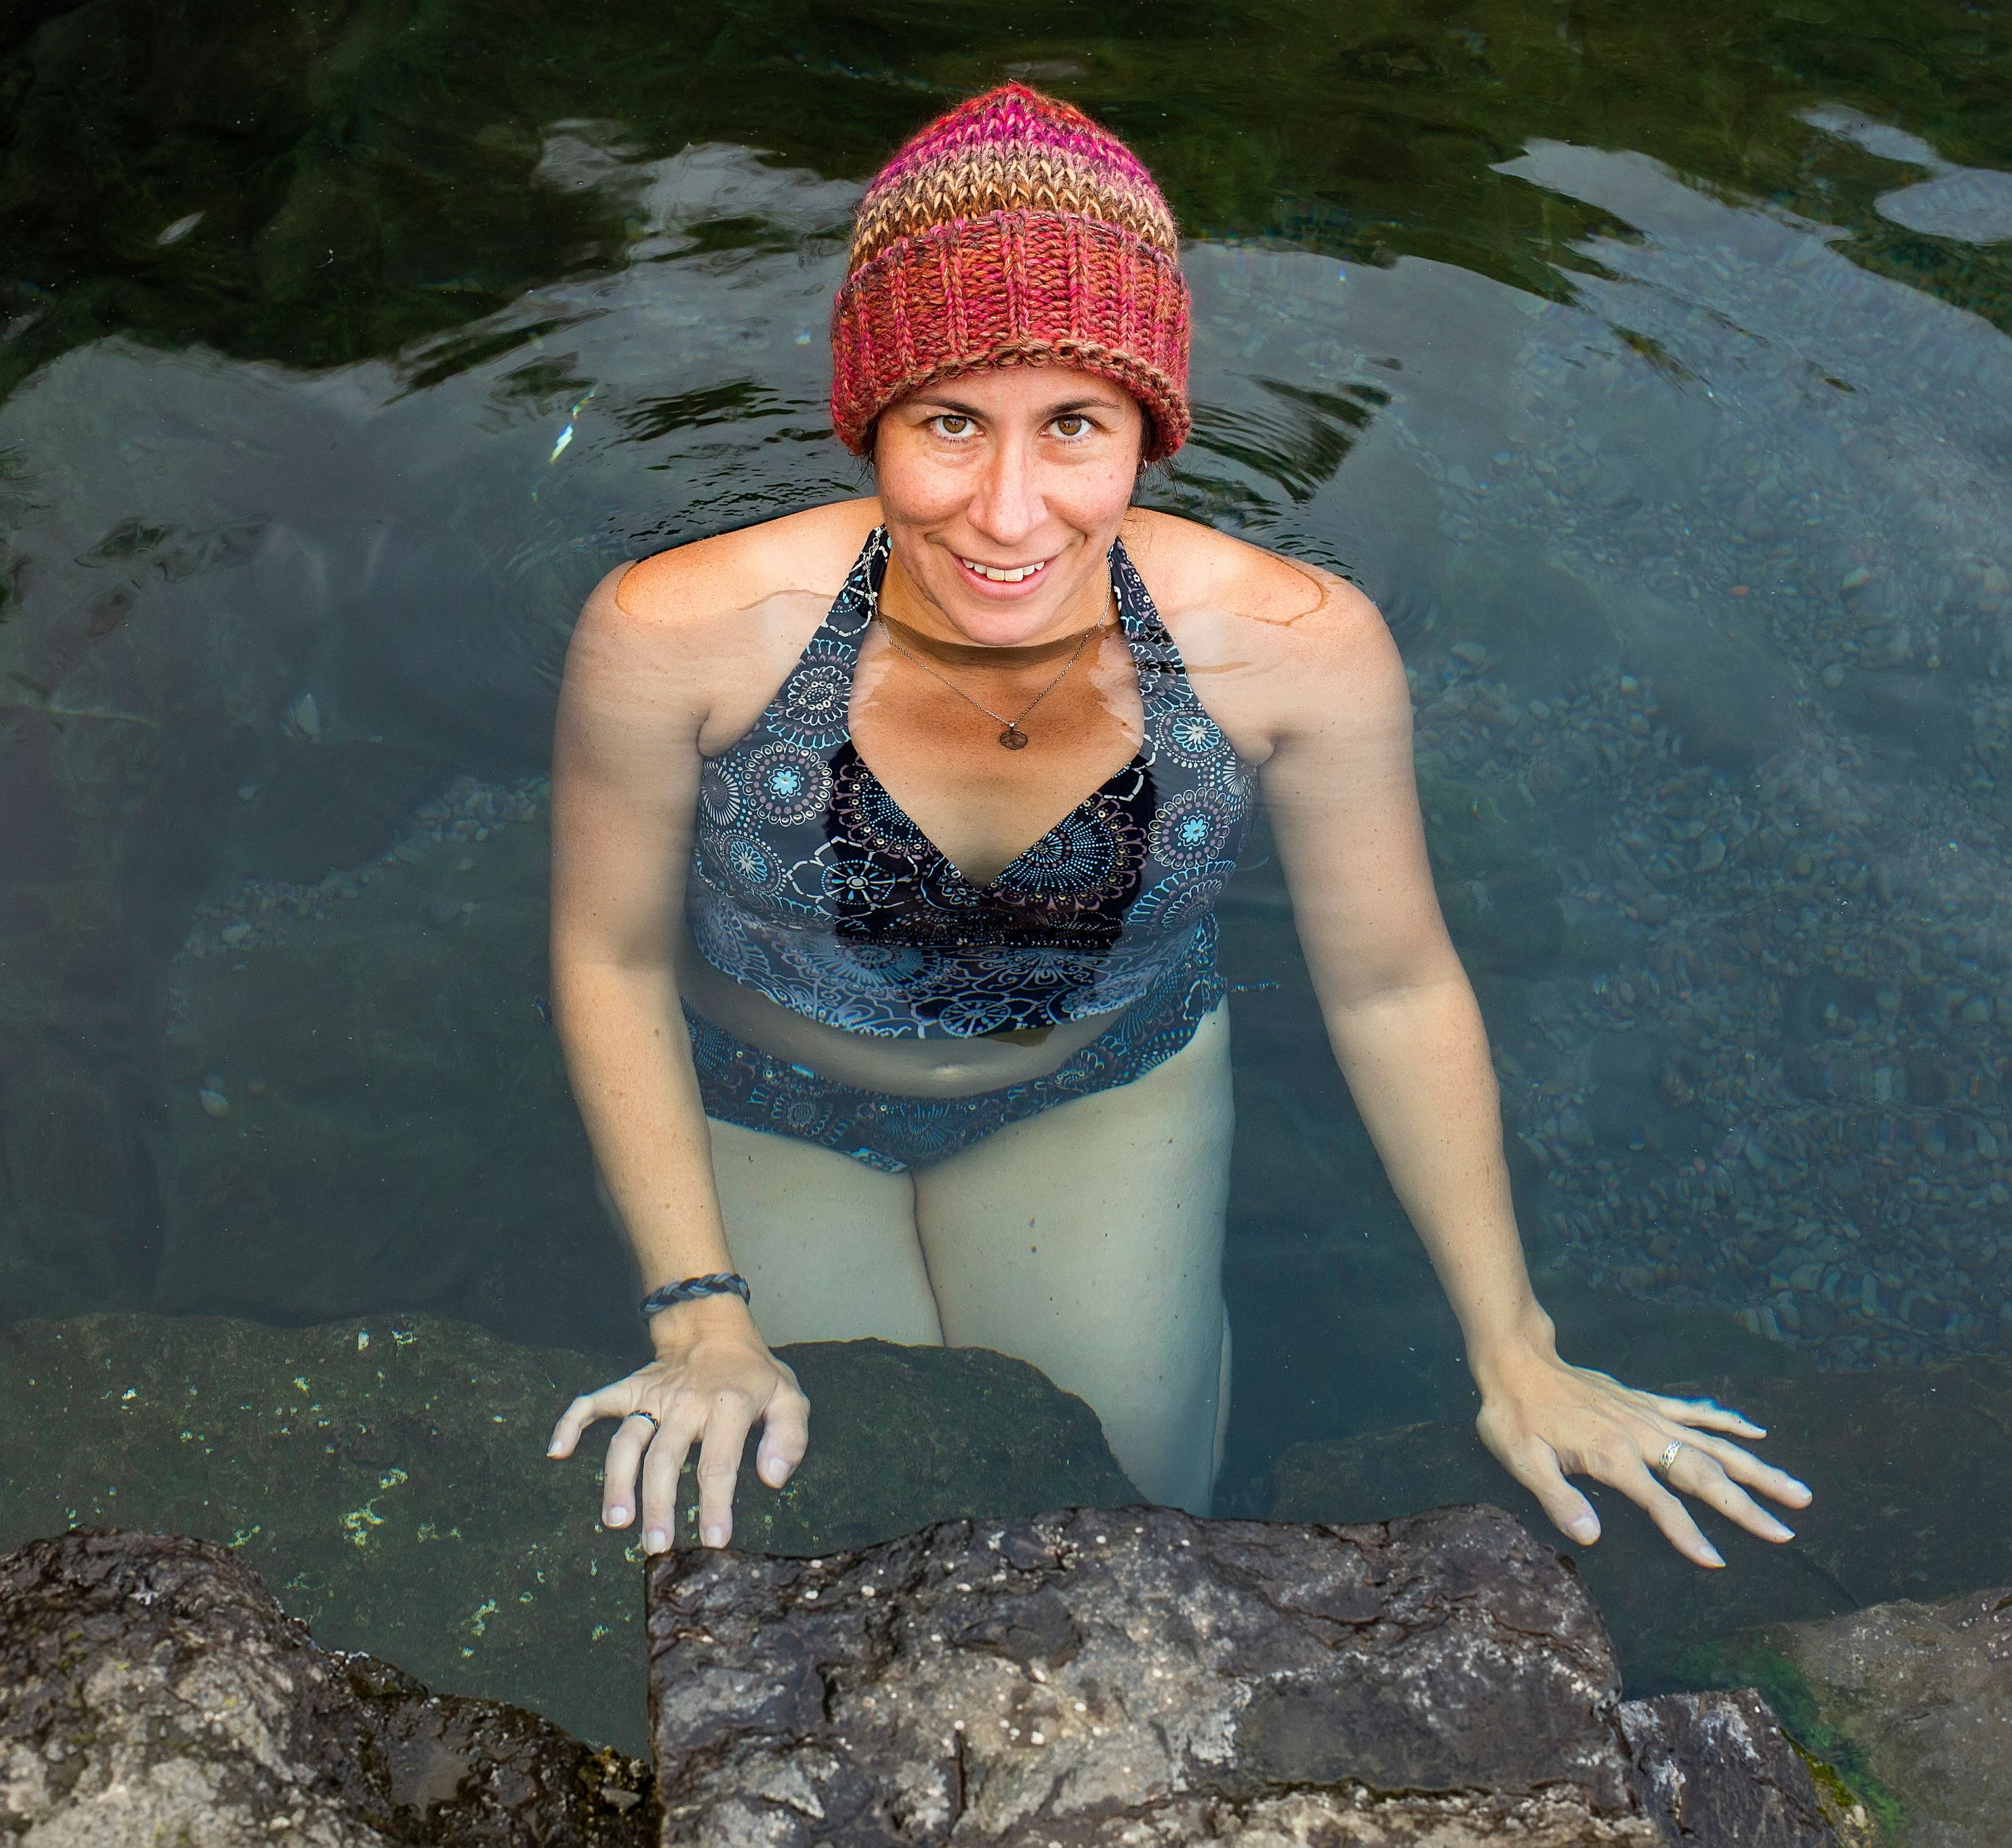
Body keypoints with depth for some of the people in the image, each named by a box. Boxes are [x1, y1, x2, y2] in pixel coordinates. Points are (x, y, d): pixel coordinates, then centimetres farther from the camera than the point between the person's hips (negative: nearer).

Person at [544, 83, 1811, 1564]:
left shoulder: (1301, 648, -30)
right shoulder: (675, 636, -34)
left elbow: (1394, 991, -15)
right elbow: (612, 961, -16)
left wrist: (1517, 1361, -8)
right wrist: (702, 1319, -18)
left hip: (1105, 1090, 1)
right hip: (756, 1098, -1)